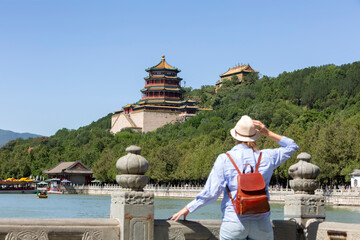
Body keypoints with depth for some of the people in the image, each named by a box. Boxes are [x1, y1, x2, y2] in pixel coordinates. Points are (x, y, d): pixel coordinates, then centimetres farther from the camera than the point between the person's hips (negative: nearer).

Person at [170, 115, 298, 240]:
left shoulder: (224, 159, -5)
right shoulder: (265, 157, 2)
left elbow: (211, 192, -7)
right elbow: (292, 146, 19)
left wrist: (188, 208, 5)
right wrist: (268, 133, 10)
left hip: (233, 223, -2)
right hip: (261, 224, 2)